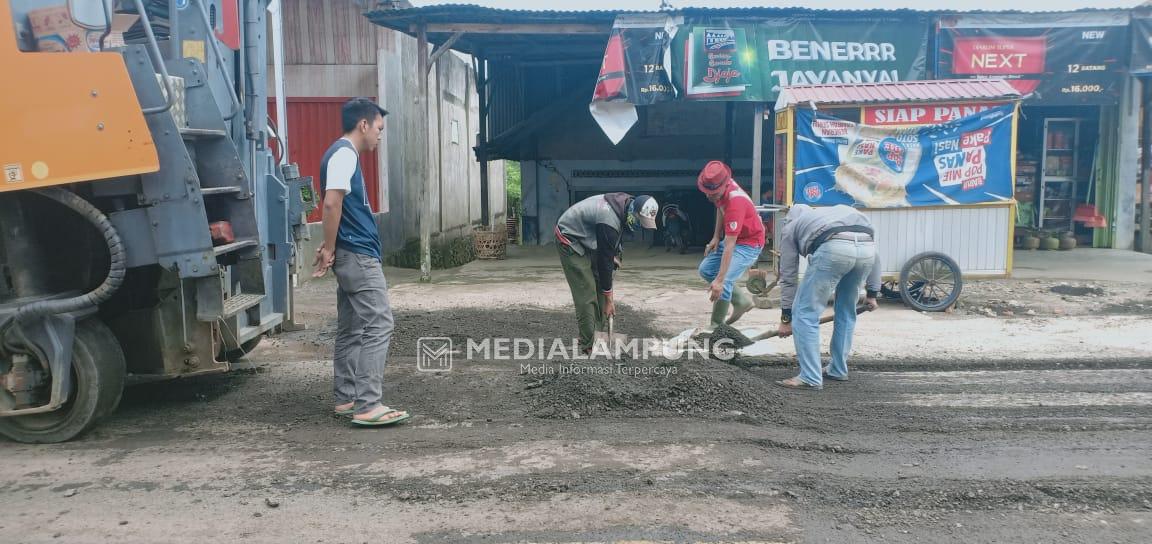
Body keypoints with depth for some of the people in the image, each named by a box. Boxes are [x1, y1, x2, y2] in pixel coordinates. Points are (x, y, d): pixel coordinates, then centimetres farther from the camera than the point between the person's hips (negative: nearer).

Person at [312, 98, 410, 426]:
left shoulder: (344, 154, 18)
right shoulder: (344, 154, -12)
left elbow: (338, 206, 20)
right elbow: (332, 203, -21)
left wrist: (330, 248, 14)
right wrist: (329, 249, -16)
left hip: (351, 256, 10)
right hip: (359, 255, -10)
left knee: (351, 330, 13)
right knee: (378, 326, -10)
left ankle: (346, 399, 20)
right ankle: (367, 405, -10)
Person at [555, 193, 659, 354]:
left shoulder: (626, 203, -8)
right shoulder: (609, 222, -34)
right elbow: (605, 261, -25)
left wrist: (614, 255, -1)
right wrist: (609, 299, -16)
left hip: (588, 241, 9)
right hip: (570, 241, -9)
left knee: (600, 288, 6)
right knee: (586, 294, -13)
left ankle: (598, 336, 13)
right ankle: (588, 346, -6)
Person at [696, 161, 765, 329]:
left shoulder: (735, 202, -35)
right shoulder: (719, 190, -12)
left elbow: (729, 245, -37)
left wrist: (719, 280, -38)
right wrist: (716, 236, 3)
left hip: (749, 244, -9)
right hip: (732, 237, 9)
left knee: (723, 282, -21)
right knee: (706, 270, 7)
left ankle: (717, 327, -7)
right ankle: (742, 299, 16)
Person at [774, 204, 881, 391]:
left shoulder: (790, 227, 30)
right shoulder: (839, 210, 43)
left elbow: (788, 276, 27)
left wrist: (786, 317, 31)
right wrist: (872, 292, 35)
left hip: (834, 248, -5)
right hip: (867, 248, 5)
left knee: (805, 313, 6)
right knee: (846, 311, 25)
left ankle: (810, 378, 4)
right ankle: (838, 370, 32)